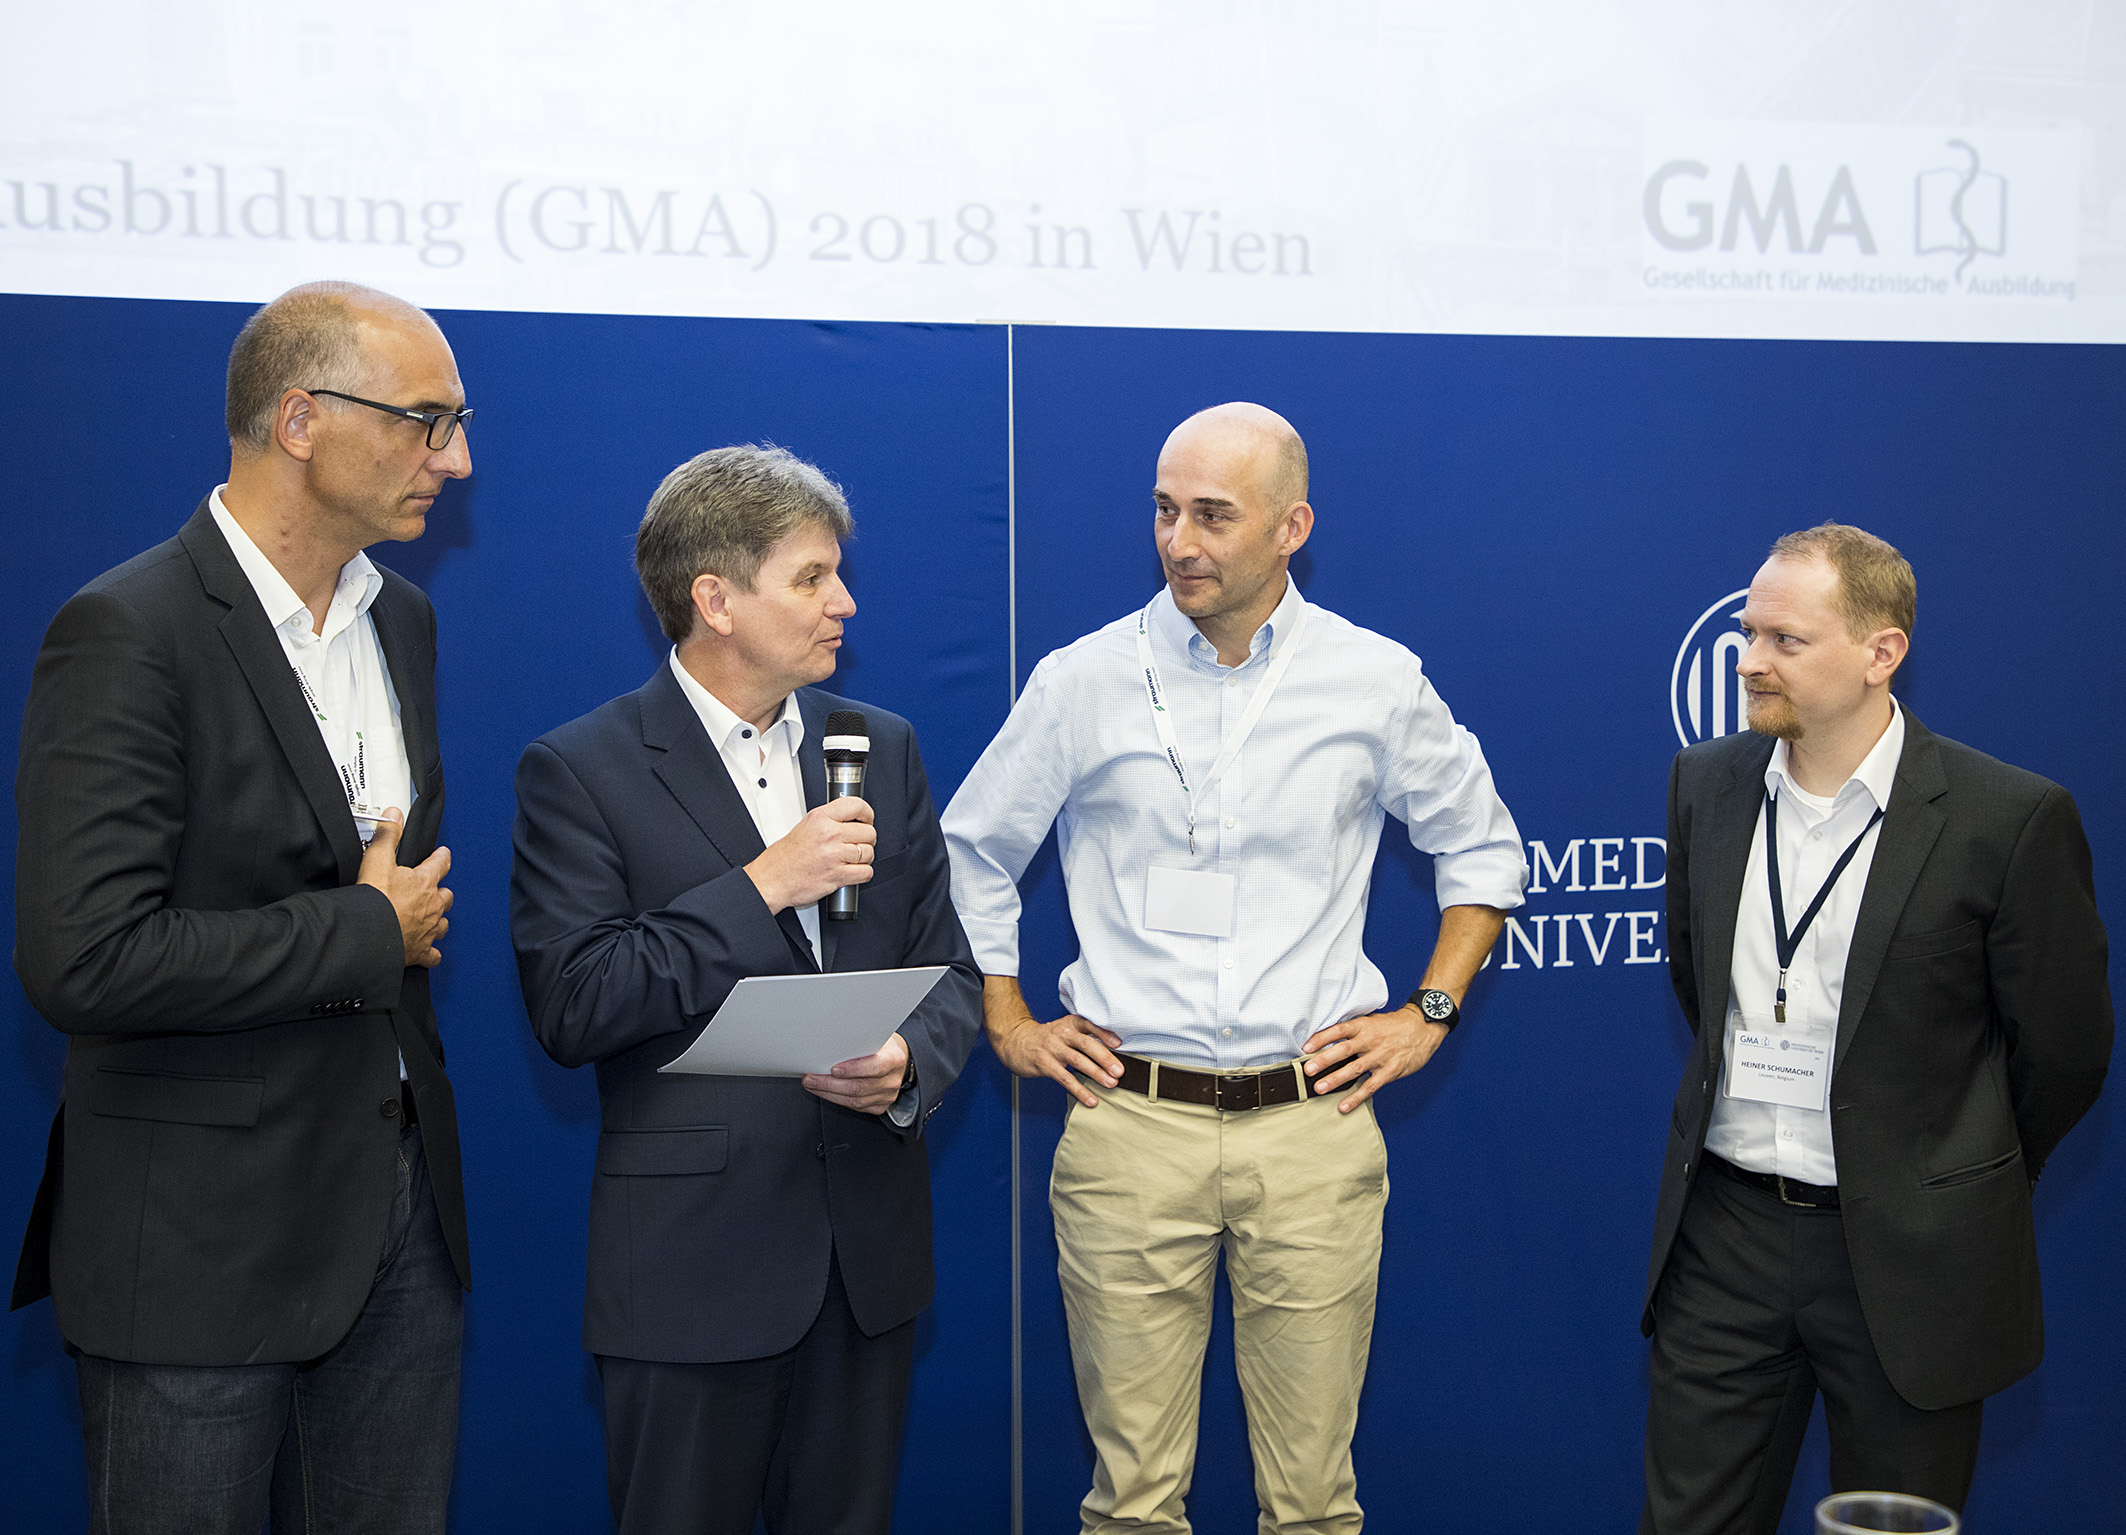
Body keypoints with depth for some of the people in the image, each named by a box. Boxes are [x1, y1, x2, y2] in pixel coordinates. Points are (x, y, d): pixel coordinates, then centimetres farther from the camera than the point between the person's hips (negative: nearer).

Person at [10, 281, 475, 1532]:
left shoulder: (400, 618, 9)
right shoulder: (129, 633, -16)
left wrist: (415, 909, 4)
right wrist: (364, 934, -15)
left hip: (401, 1203, 7)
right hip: (202, 1235, -7)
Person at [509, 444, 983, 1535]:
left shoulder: (882, 748, 9)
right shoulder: (580, 771, -7)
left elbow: (948, 968, 11)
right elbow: (569, 1011, -15)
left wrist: (909, 1065, -10)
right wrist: (761, 886, -19)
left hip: (869, 1244, 5)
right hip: (695, 1257, -4)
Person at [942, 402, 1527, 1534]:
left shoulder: (1377, 684, 2)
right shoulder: (1080, 683, 1)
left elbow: (1483, 850, 17)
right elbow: (971, 854, 15)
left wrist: (1429, 1014, 8)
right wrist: (1008, 1026, 10)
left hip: (1313, 1124, 0)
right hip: (1127, 1124, 0)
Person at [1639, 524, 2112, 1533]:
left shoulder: (2011, 818, -13)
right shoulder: (1705, 783, 2)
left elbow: (2063, 1049, -3)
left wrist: (1959, 1193, 8)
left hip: (1906, 1253, -4)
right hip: (1724, 1232, 4)